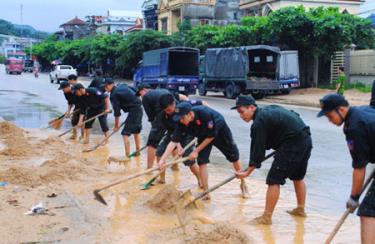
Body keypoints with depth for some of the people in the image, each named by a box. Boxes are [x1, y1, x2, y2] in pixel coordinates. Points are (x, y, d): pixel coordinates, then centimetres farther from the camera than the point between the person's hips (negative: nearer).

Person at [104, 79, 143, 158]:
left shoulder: (114, 95, -9)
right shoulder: (123, 86, 13)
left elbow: (117, 111, -7)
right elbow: (135, 93, 18)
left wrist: (116, 125, 4)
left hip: (133, 111, -9)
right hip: (139, 108, 9)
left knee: (125, 133, -6)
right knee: (136, 131, 24)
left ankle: (127, 155, -11)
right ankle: (137, 151, 36)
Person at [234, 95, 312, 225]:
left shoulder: (259, 123, -10)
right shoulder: (270, 109, 17)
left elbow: (258, 150, -10)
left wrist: (248, 172, -4)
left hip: (292, 144, -10)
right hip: (306, 139, 10)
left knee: (274, 180, -4)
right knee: (298, 177, 25)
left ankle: (267, 217, 0)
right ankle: (300, 209, 37)